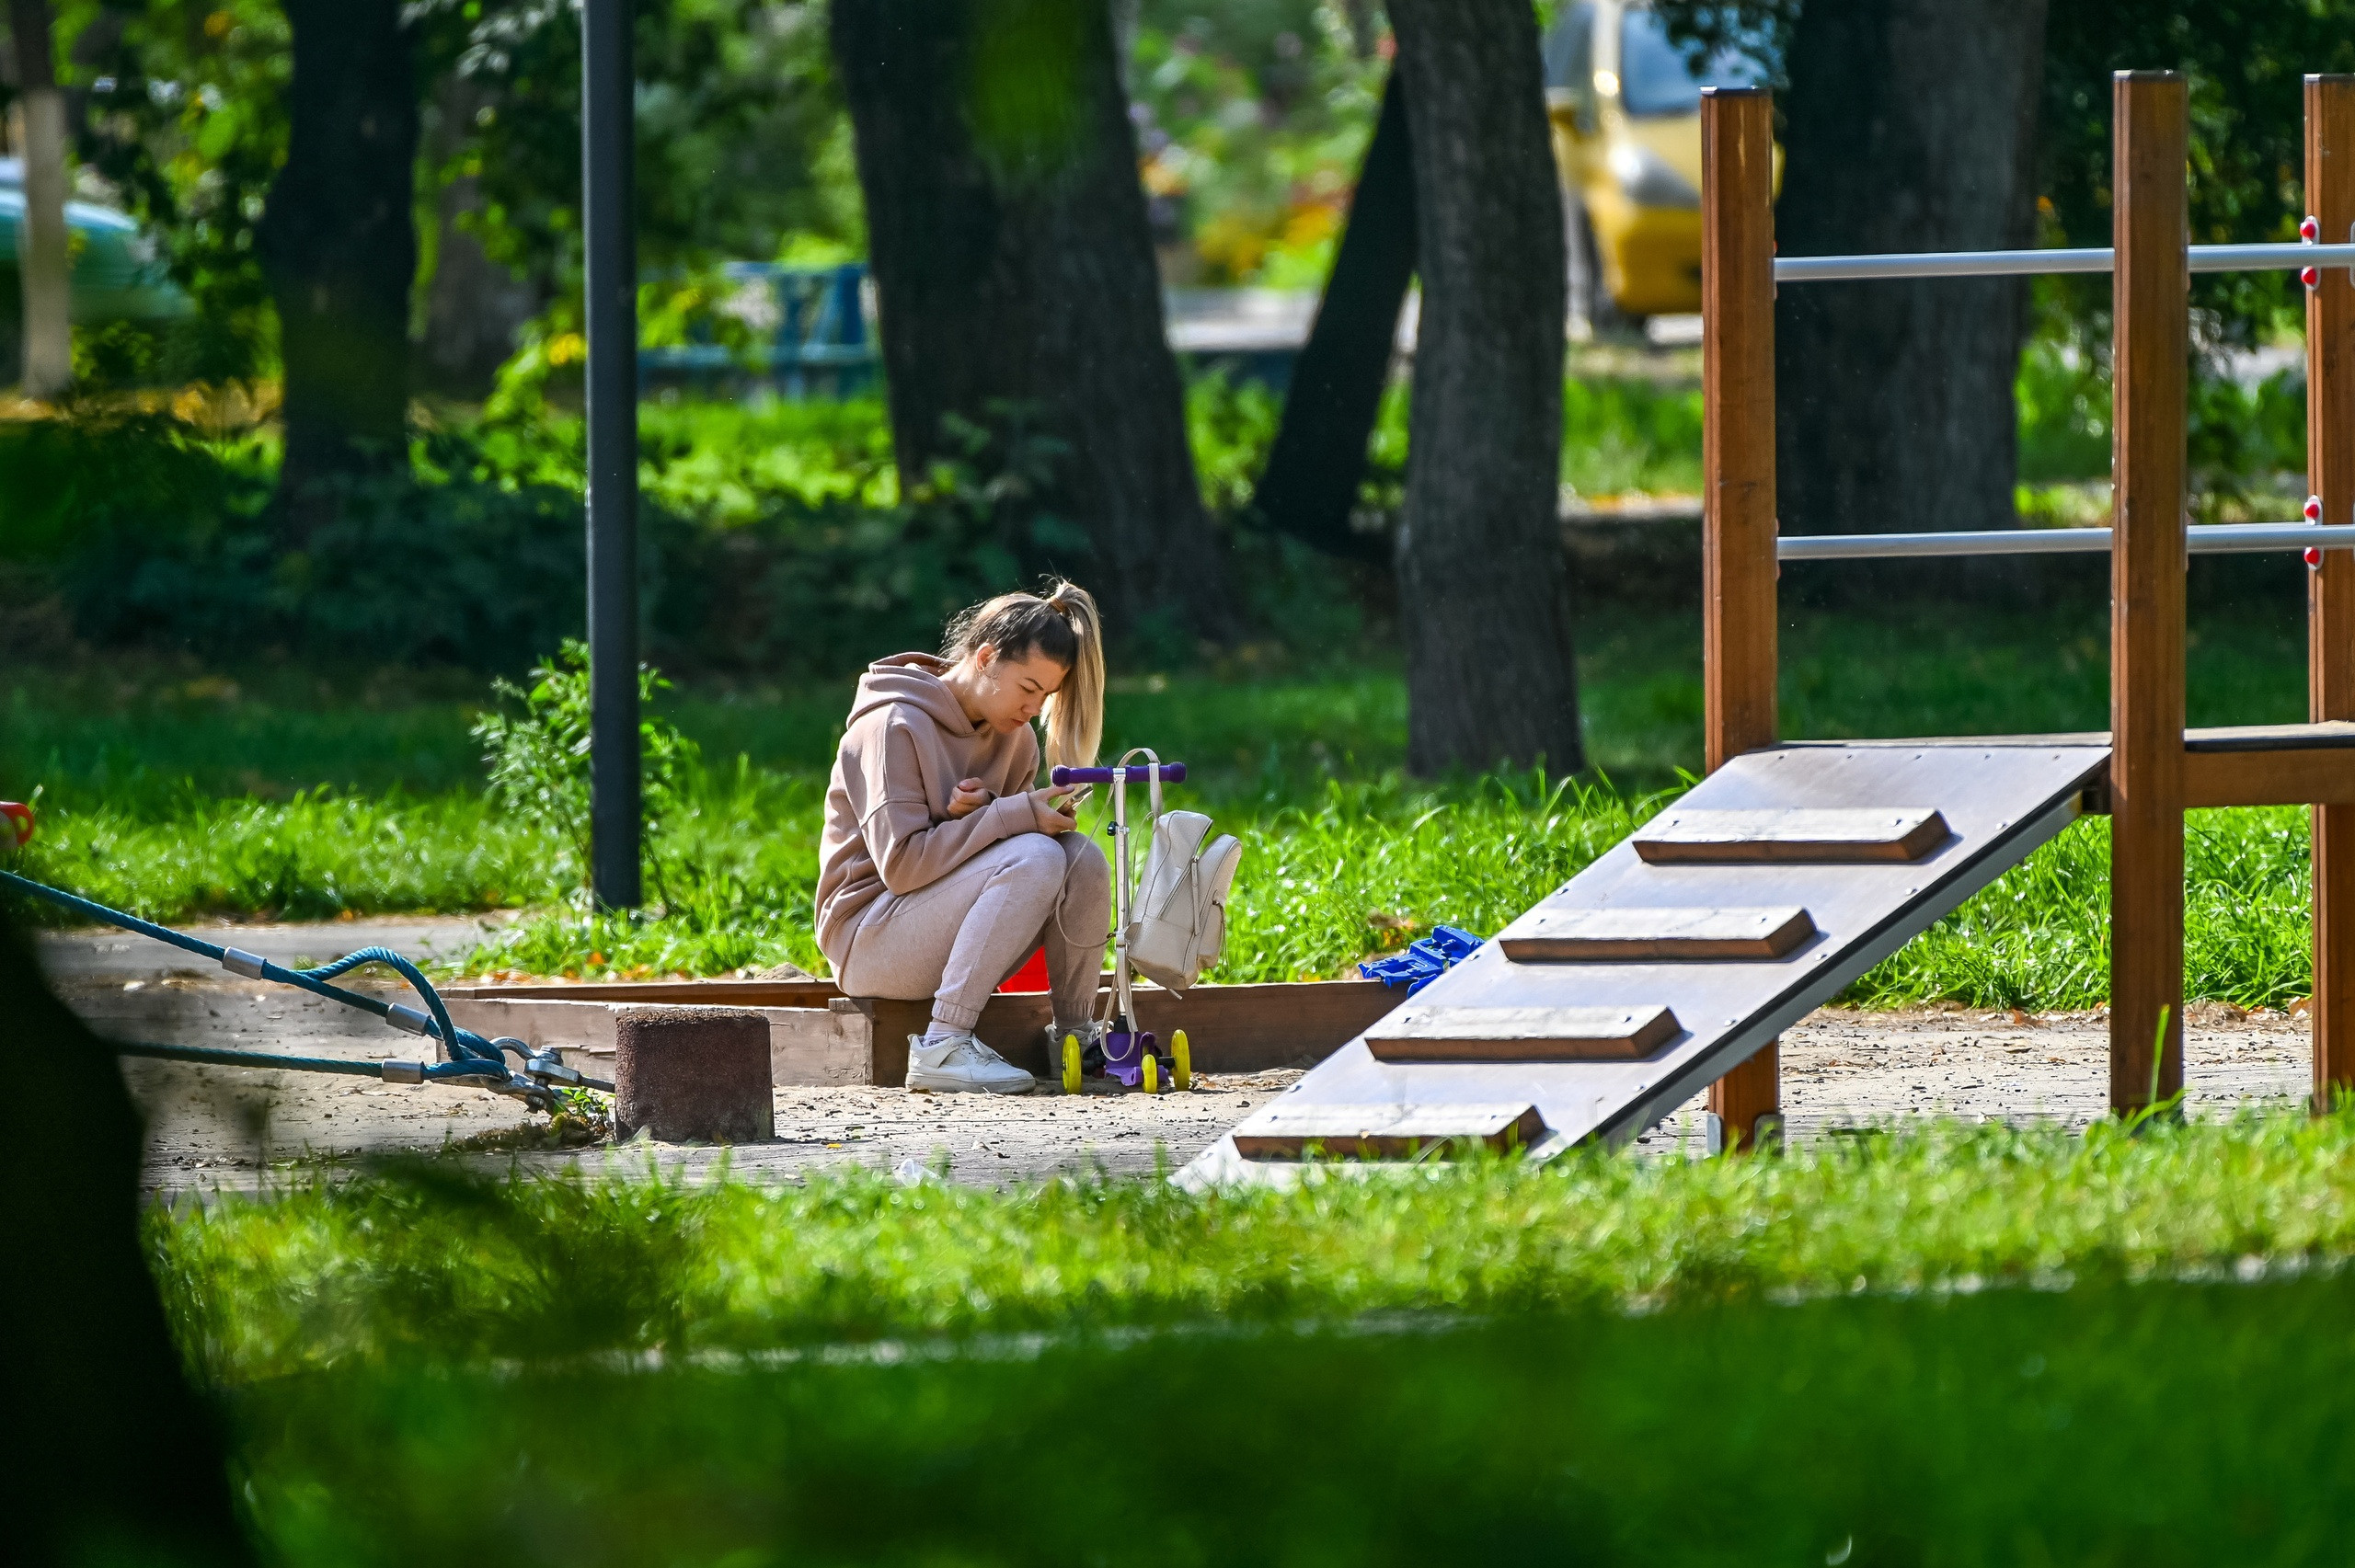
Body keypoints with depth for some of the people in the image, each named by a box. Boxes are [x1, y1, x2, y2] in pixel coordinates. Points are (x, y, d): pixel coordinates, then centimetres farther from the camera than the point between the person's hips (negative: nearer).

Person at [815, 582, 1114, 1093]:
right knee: (1035, 858, -29)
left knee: (1082, 860, -14)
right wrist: (1015, 815, -25)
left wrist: (975, 817, -15)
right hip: (869, 944, -7)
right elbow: (900, 863, -23)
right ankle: (942, 1047, -32)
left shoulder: (1015, 738, 9)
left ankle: (1074, 1035, -5)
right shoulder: (895, 726, -15)